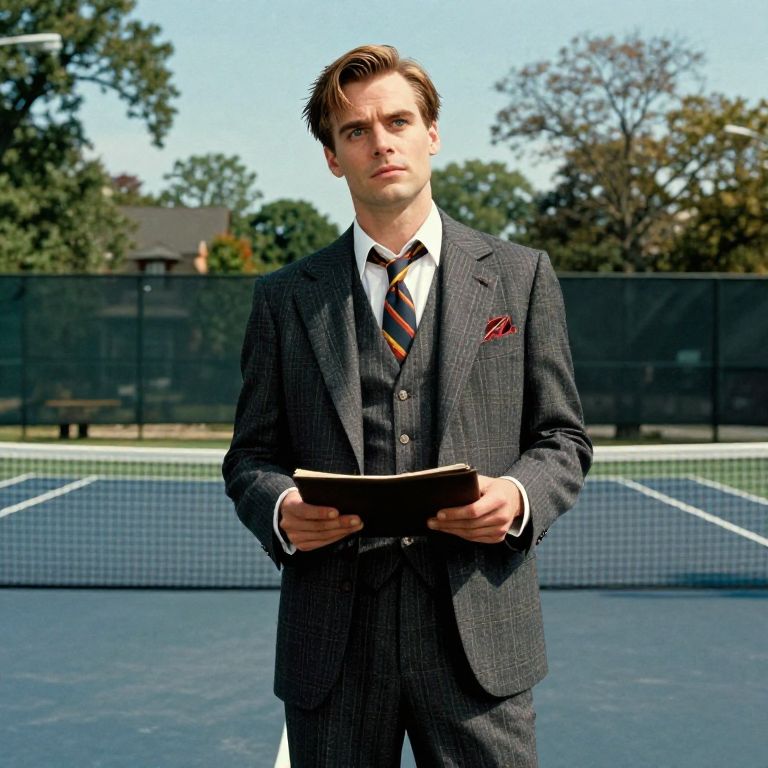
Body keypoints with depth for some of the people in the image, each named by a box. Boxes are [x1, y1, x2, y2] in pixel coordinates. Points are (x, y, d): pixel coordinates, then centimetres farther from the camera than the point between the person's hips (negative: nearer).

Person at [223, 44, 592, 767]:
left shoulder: (520, 275, 8)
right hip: (332, 645, 1)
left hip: (479, 634, 0)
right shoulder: (284, 297, 9)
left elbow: (562, 439, 9)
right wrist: (279, 510, -11)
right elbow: (250, 456, 11)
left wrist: (520, 496, -11)